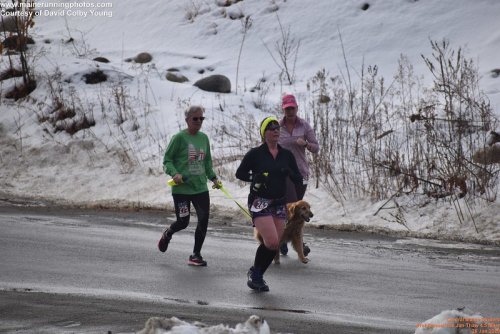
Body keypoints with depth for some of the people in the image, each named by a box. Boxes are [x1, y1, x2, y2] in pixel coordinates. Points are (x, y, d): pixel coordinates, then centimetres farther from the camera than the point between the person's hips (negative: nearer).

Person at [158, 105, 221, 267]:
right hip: (181, 188, -5)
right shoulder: (179, 137, -8)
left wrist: (213, 178, 10)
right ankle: (167, 234, 36)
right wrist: (174, 174, -23)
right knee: (183, 222, 0)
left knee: (204, 220, -5)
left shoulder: (204, 138, 10)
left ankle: (196, 255, 9)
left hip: (201, 187, 5)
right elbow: (167, 160, -7)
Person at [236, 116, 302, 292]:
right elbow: (240, 173, 3)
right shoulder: (255, 154, -5)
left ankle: (257, 275, 22)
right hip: (259, 203, -5)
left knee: (275, 245, 2)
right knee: (271, 242, -17)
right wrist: (255, 178, -15)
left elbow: (299, 179, 8)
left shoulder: (286, 155, 7)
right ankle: (255, 273, 6)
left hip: (279, 203, 5)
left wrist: (288, 172, -13)